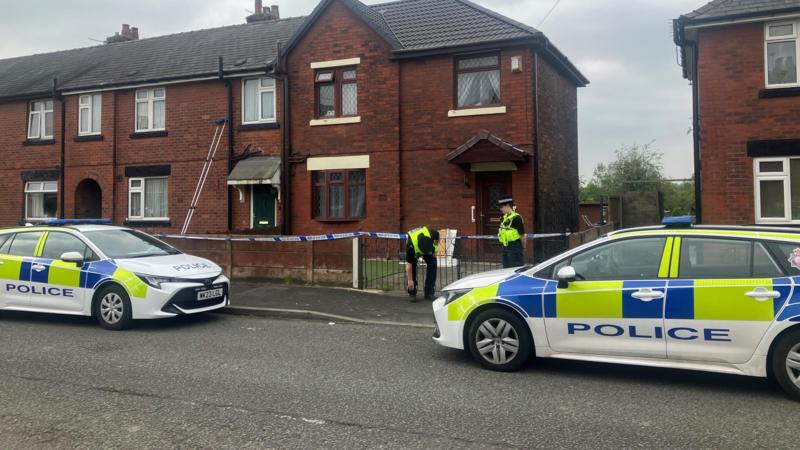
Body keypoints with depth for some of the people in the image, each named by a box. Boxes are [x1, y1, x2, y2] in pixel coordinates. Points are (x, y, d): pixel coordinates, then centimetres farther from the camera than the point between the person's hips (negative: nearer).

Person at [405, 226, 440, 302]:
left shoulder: (433, 234, -39)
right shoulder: (411, 245, -42)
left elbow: (437, 239, -11)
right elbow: (408, 264, -33)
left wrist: (434, 252, -7)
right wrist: (410, 280, -31)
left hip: (429, 247, 2)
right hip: (414, 250, -2)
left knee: (432, 265, -14)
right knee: (412, 267, -18)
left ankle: (429, 293, -8)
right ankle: (412, 294, -4)